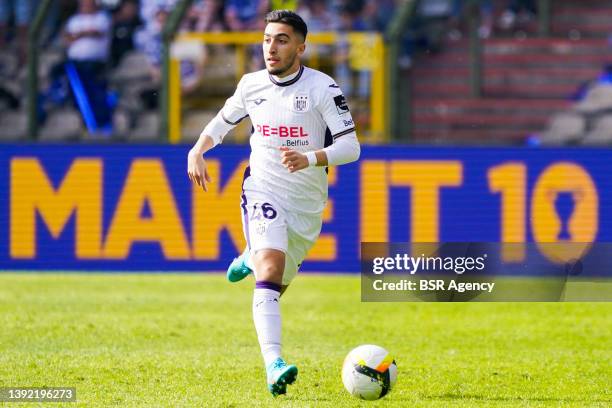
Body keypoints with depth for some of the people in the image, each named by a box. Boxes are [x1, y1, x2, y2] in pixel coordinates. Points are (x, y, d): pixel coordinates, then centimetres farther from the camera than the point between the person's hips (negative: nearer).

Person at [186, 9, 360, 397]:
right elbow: (223, 121, 18)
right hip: (264, 191, 0)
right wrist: (198, 150, -1)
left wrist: (309, 158, -33)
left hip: (307, 204, 0)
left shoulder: (322, 88, -12)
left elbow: (350, 146, -16)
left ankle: (251, 259, 54)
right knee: (271, 269, -25)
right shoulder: (251, 85, -1)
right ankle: (273, 364, -36)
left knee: (278, 285, 16)